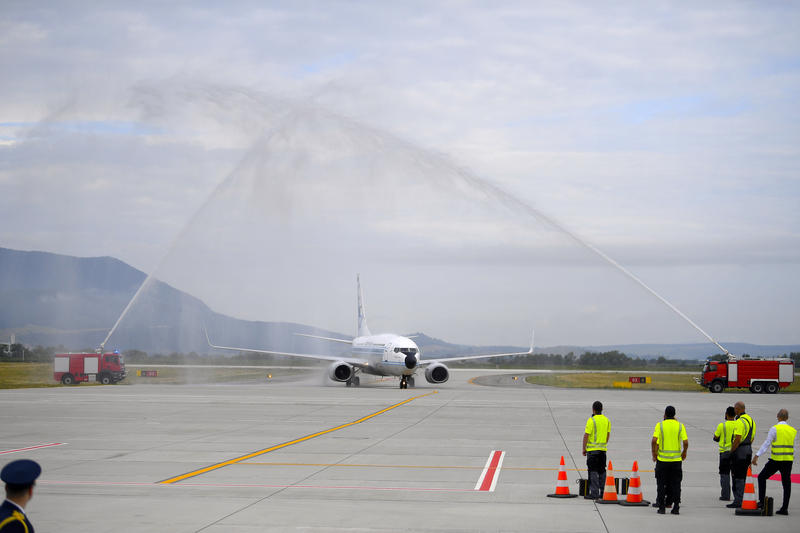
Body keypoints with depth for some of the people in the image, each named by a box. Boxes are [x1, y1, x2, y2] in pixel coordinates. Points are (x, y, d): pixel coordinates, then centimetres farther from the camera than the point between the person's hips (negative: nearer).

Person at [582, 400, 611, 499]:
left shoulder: (591, 420, -13)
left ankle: (594, 492, -9)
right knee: (602, 471, 13)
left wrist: (584, 448, -6)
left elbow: (586, 435, -14)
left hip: (592, 449, -6)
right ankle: (603, 492, 16)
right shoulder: (607, 420, 8)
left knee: (593, 471, -5)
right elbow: (608, 435, 14)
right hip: (603, 449, 6)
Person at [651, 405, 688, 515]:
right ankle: (676, 507, 5)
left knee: (661, 485, 7)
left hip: (662, 459, -1)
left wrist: (654, 455, -2)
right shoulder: (680, 426, 0)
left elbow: (654, 441, -13)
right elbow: (686, 442, -7)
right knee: (675, 484, 8)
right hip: (676, 459, 1)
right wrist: (684, 453, 10)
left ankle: (661, 507, 7)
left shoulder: (660, 425, -3)